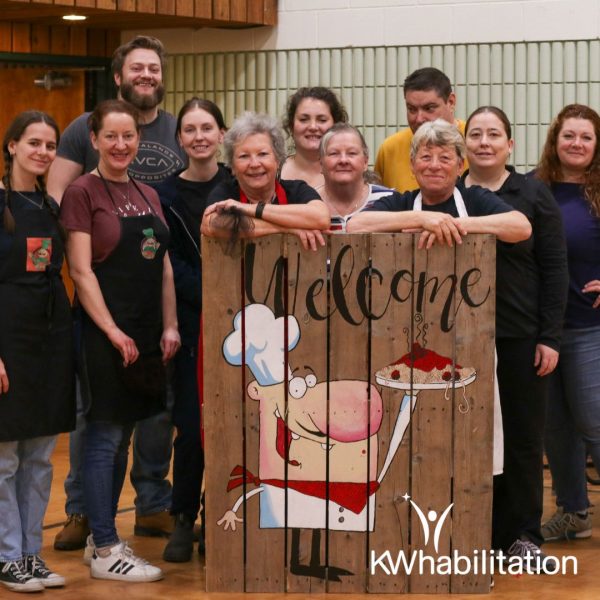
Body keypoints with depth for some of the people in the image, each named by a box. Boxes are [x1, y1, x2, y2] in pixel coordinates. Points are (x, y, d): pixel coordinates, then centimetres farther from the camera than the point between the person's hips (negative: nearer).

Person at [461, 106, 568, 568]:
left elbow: (554, 269, -1)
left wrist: (550, 337, -8)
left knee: (523, 436, 5)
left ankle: (523, 534, 15)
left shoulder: (534, 195, 1)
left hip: (521, 338, -1)